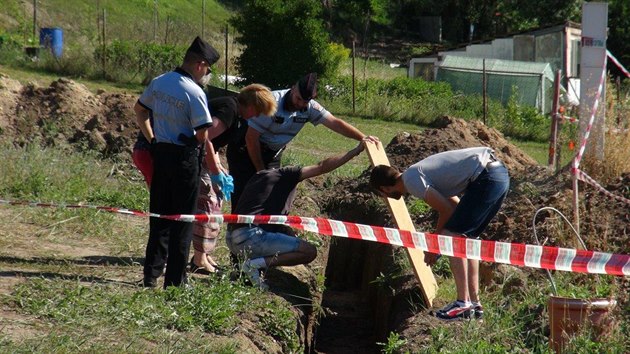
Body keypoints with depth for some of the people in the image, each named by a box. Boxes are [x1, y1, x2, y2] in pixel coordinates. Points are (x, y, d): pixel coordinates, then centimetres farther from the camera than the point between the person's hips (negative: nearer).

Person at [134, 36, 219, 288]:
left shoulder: (157, 82, 4)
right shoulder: (195, 92, -17)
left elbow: (139, 110, 18)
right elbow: (202, 135, -19)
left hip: (160, 152, 7)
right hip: (185, 156, -6)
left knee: (159, 216, 15)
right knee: (182, 220, 3)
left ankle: (151, 275, 19)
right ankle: (175, 280, 6)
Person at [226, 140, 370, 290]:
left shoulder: (258, 176, 27)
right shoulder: (286, 174, 5)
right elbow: (322, 167, -1)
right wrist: (356, 150, 2)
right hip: (251, 237, -8)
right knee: (310, 251, -5)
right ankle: (256, 263, -13)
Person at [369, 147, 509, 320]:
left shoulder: (410, 179, -7)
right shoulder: (420, 172, 21)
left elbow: (447, 210, -6)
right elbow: (454, 205, 22)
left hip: (486, 178, -10)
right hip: (500, 171, 10)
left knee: (452, 236, -5)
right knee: (466, 238, 17)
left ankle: (463, 303, -4)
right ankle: (474, 303, 19)